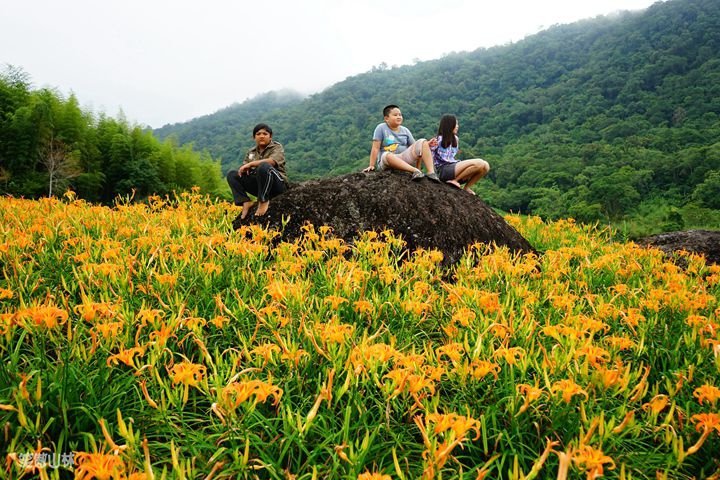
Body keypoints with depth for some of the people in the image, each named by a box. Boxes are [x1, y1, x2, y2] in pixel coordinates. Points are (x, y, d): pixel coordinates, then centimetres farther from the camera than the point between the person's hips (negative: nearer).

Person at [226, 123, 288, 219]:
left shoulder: (277, 147, 0)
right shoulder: (251, 152, 16)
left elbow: (272, 161, -21)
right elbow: (243, 169, 10)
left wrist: (250, 164, -21)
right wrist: (244, 169, -14)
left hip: (278, 183, -6)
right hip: (259, 185, 6)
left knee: (264, 167, -36)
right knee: (232, 174, -4)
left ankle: (263, 201, -26)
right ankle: (246, 202, -17)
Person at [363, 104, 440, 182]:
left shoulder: (405, 130, 12)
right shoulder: (381, 128, -2)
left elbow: (415, 146, 11)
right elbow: (375, 148, -6)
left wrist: (428, 144, -7)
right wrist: (372, 166, -12)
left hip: (405, 161, 5)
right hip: (387, 163, -4)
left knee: (422, 142, -12)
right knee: (387, 155, -40)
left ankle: (431, 172, -27)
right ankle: (415, 170, -48)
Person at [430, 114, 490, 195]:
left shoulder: (454, 139, 17)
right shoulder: (438, 140, -5)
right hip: (443, 170, -8)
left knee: (485, 166, -9)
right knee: (479, 163, -24)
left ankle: (466, 187, -2)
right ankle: (454, 181, -13)